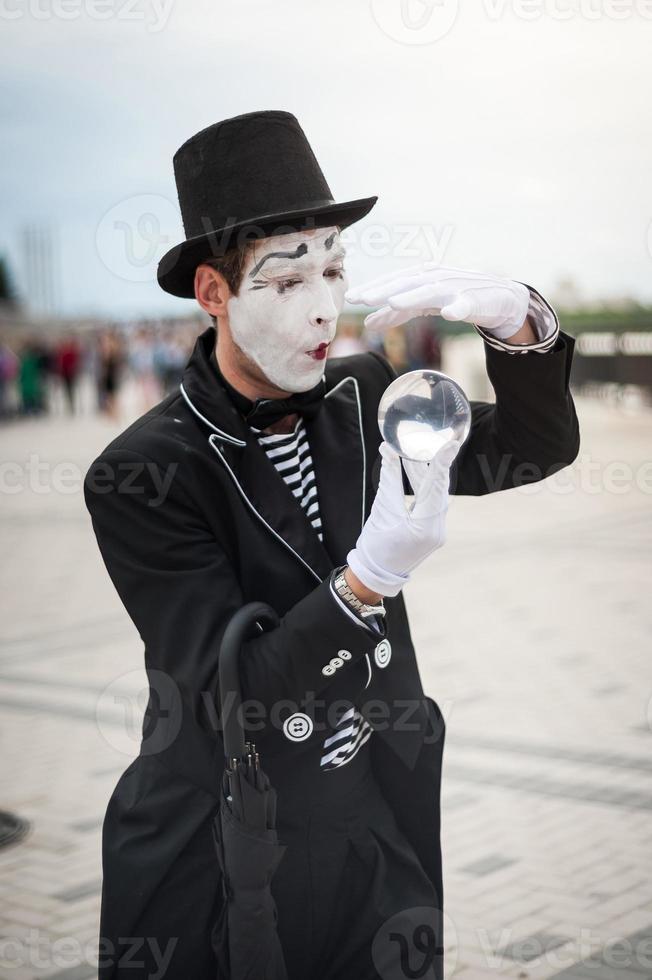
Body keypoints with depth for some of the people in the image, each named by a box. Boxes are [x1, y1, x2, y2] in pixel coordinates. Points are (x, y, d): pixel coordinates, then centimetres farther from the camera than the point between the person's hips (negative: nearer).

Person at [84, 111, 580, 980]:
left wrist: (517, 322, -21)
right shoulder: (140, 475, -19)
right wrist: (371, 574, -36)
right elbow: (229, 697, -22)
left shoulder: (362, 396, -3)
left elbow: (538, 448, -1)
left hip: (385, 834, 5)